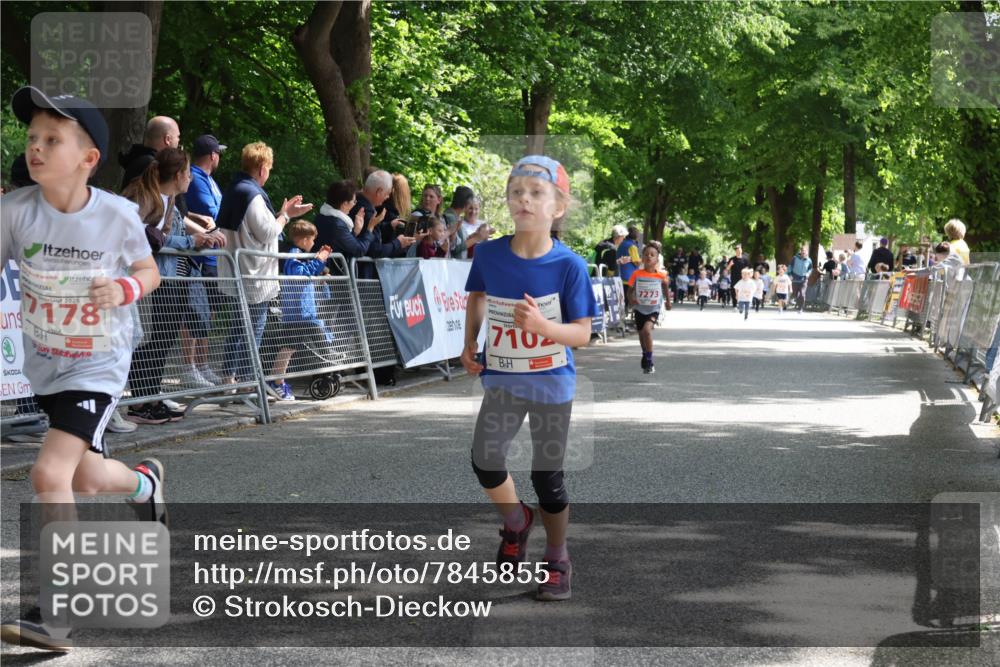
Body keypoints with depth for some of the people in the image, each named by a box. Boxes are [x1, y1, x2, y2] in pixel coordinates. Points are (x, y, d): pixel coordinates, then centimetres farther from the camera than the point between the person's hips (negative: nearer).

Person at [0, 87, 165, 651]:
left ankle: (51, 617, -13)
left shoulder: (118, 215, -17)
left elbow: (148, 271, 0)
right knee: (86, 479, 20)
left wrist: (126, 289, -22)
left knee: (50, 473, -20)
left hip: (99, 366, -4)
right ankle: (145, 481, 57)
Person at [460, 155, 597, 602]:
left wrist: (542, 325, -32)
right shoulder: (489, 254, -8)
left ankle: (557, 560, 26)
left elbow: (583, 334, -14)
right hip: (502, 378, 2)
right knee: (485, 461, -13)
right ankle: (516, 522, 18)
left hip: (552, 383, -2)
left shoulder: (569, 266, -16)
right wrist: (470, 344, 5)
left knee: (547, 477, 4)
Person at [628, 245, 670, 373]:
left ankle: (649, 361, -14)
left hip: (654, 309, -3)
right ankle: (646, 357, 45)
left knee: (647, 329, -26)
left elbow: (665, 294, 8)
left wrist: (666, 285, -6)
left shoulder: (662, 275, -6)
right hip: (640, 309, 3)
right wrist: (632, 299, -11)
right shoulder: (637, 274, -4)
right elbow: (630, 290, 2)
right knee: (641, 334, 17)